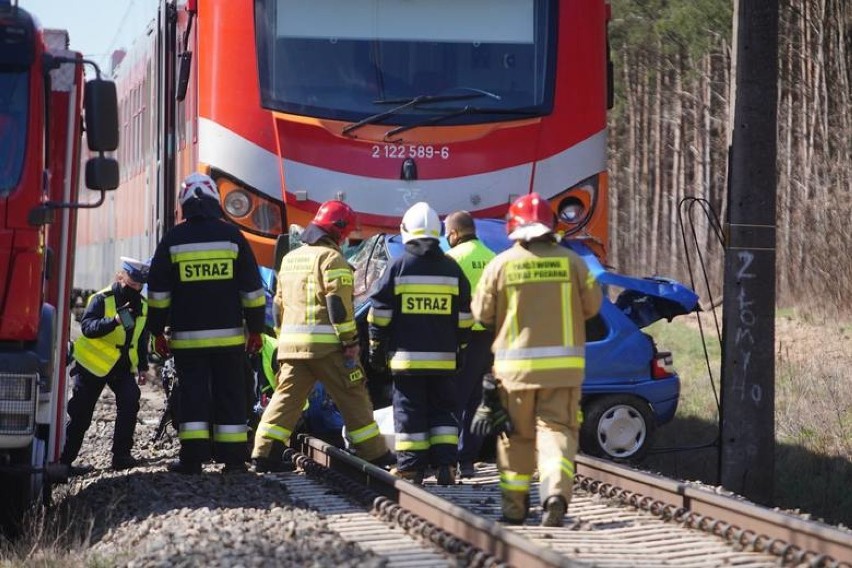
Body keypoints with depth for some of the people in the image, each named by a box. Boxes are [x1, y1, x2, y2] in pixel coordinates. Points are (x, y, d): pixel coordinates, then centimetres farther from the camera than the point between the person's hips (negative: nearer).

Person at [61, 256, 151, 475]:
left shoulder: (142, 305, 4)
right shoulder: (101, 300, -17)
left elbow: (142, 339, 16)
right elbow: (87, 327, -32)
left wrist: (143, 366, 11)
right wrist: (114, 321, -45)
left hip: (122, 366, 5)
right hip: (93, 365, -5)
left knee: (130, 401, -17)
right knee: (80, 415, -1)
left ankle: (121, 455, -9)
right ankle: (64, 461, 7)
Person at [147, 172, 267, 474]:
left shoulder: (173, 239, 0)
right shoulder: (231, 235, 1)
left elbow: (158, 291, 2)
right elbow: (252, 288, 3)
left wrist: (158, 332, 9)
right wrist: (256, 329, 10)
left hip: (187, 336, -1)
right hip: (229, 334, 1)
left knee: (193, 393, 2)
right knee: (230, 394, 6)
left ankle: (193, 457, -3)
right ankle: (234, 457, 6)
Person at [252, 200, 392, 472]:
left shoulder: (290, 258, 19)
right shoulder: (331, 258, -7)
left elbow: (279, 304, 23)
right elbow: (339, 304, -15)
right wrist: (351, 342, -13)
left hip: (291, 343, 7)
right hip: (326, 344, -7)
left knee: (286, 397, 7)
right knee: (353, 397, 1)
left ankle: (263, 453, -1)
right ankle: (375, 454, 4)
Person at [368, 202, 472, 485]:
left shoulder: (398, 266, -3)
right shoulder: (451, 268, 5)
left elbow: (379, 313, -2)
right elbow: (464, 316, 10)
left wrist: (376, 348, 6)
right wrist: (461, 346, 18)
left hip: (406, 356, -2)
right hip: (444, 356, 2)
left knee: (409, 411, 2)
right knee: (443, 410, 10)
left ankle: (411, 469, 0)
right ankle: (446, 466, 2)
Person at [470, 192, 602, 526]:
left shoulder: (501, 264, -4)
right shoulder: (570, 261, -2)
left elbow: (482, 314, 2)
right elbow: (592, 304, 7)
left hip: (516, 366, 0)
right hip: (563, 364, 0)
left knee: (515, 436, 12)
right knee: (557, 429, 0)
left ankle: (514, 506, 18)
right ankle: (556, 491, -24)